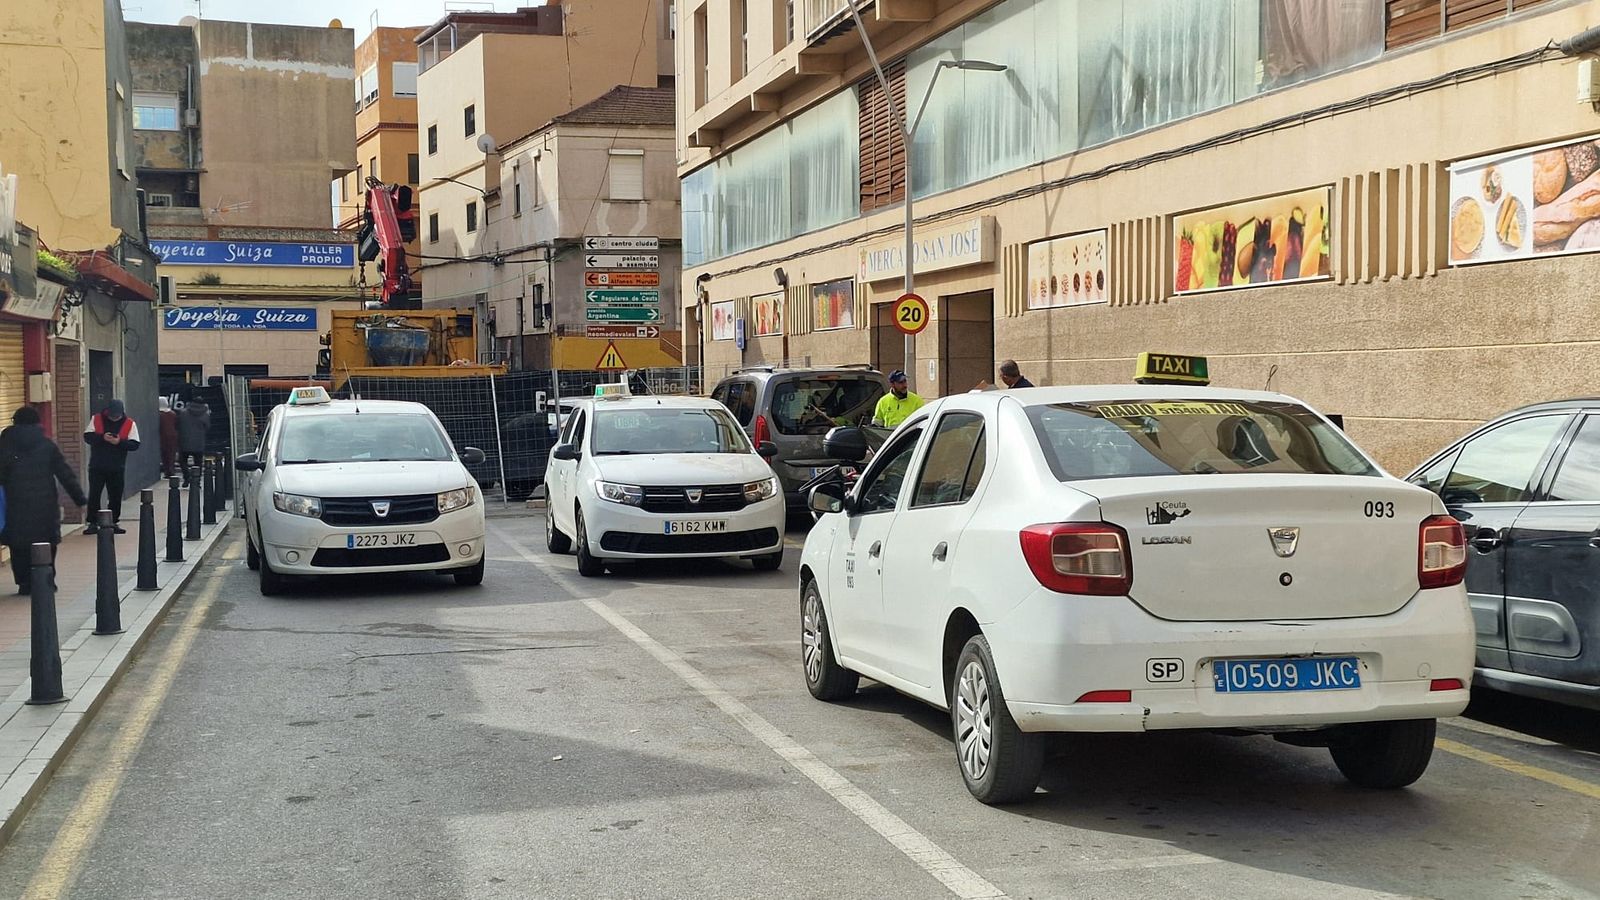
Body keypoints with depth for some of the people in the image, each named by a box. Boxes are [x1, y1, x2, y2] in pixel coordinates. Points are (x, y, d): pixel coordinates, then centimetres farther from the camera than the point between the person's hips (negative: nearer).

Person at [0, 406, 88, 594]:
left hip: (16, 506, 0)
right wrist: (80, 498, 4)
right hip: (45, 505, 0)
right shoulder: (47, 445, 1)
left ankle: (25, 583, 6)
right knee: (46, 544, 10)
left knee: (20, 546, 8)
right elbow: (65, 474, 1)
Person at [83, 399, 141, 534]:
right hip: (97, 466, 0)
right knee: (94, 494, 0)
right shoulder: (96, 419, -1)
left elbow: (135, 445, -7)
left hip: (117, 468, 0)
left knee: (115, 496, 5)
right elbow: (87, 437, -5)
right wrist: (102, 437, -22)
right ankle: (92, 523, 7)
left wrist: (120, 442, -23)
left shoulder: (129, 424, -3)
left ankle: (114, 522, 16)